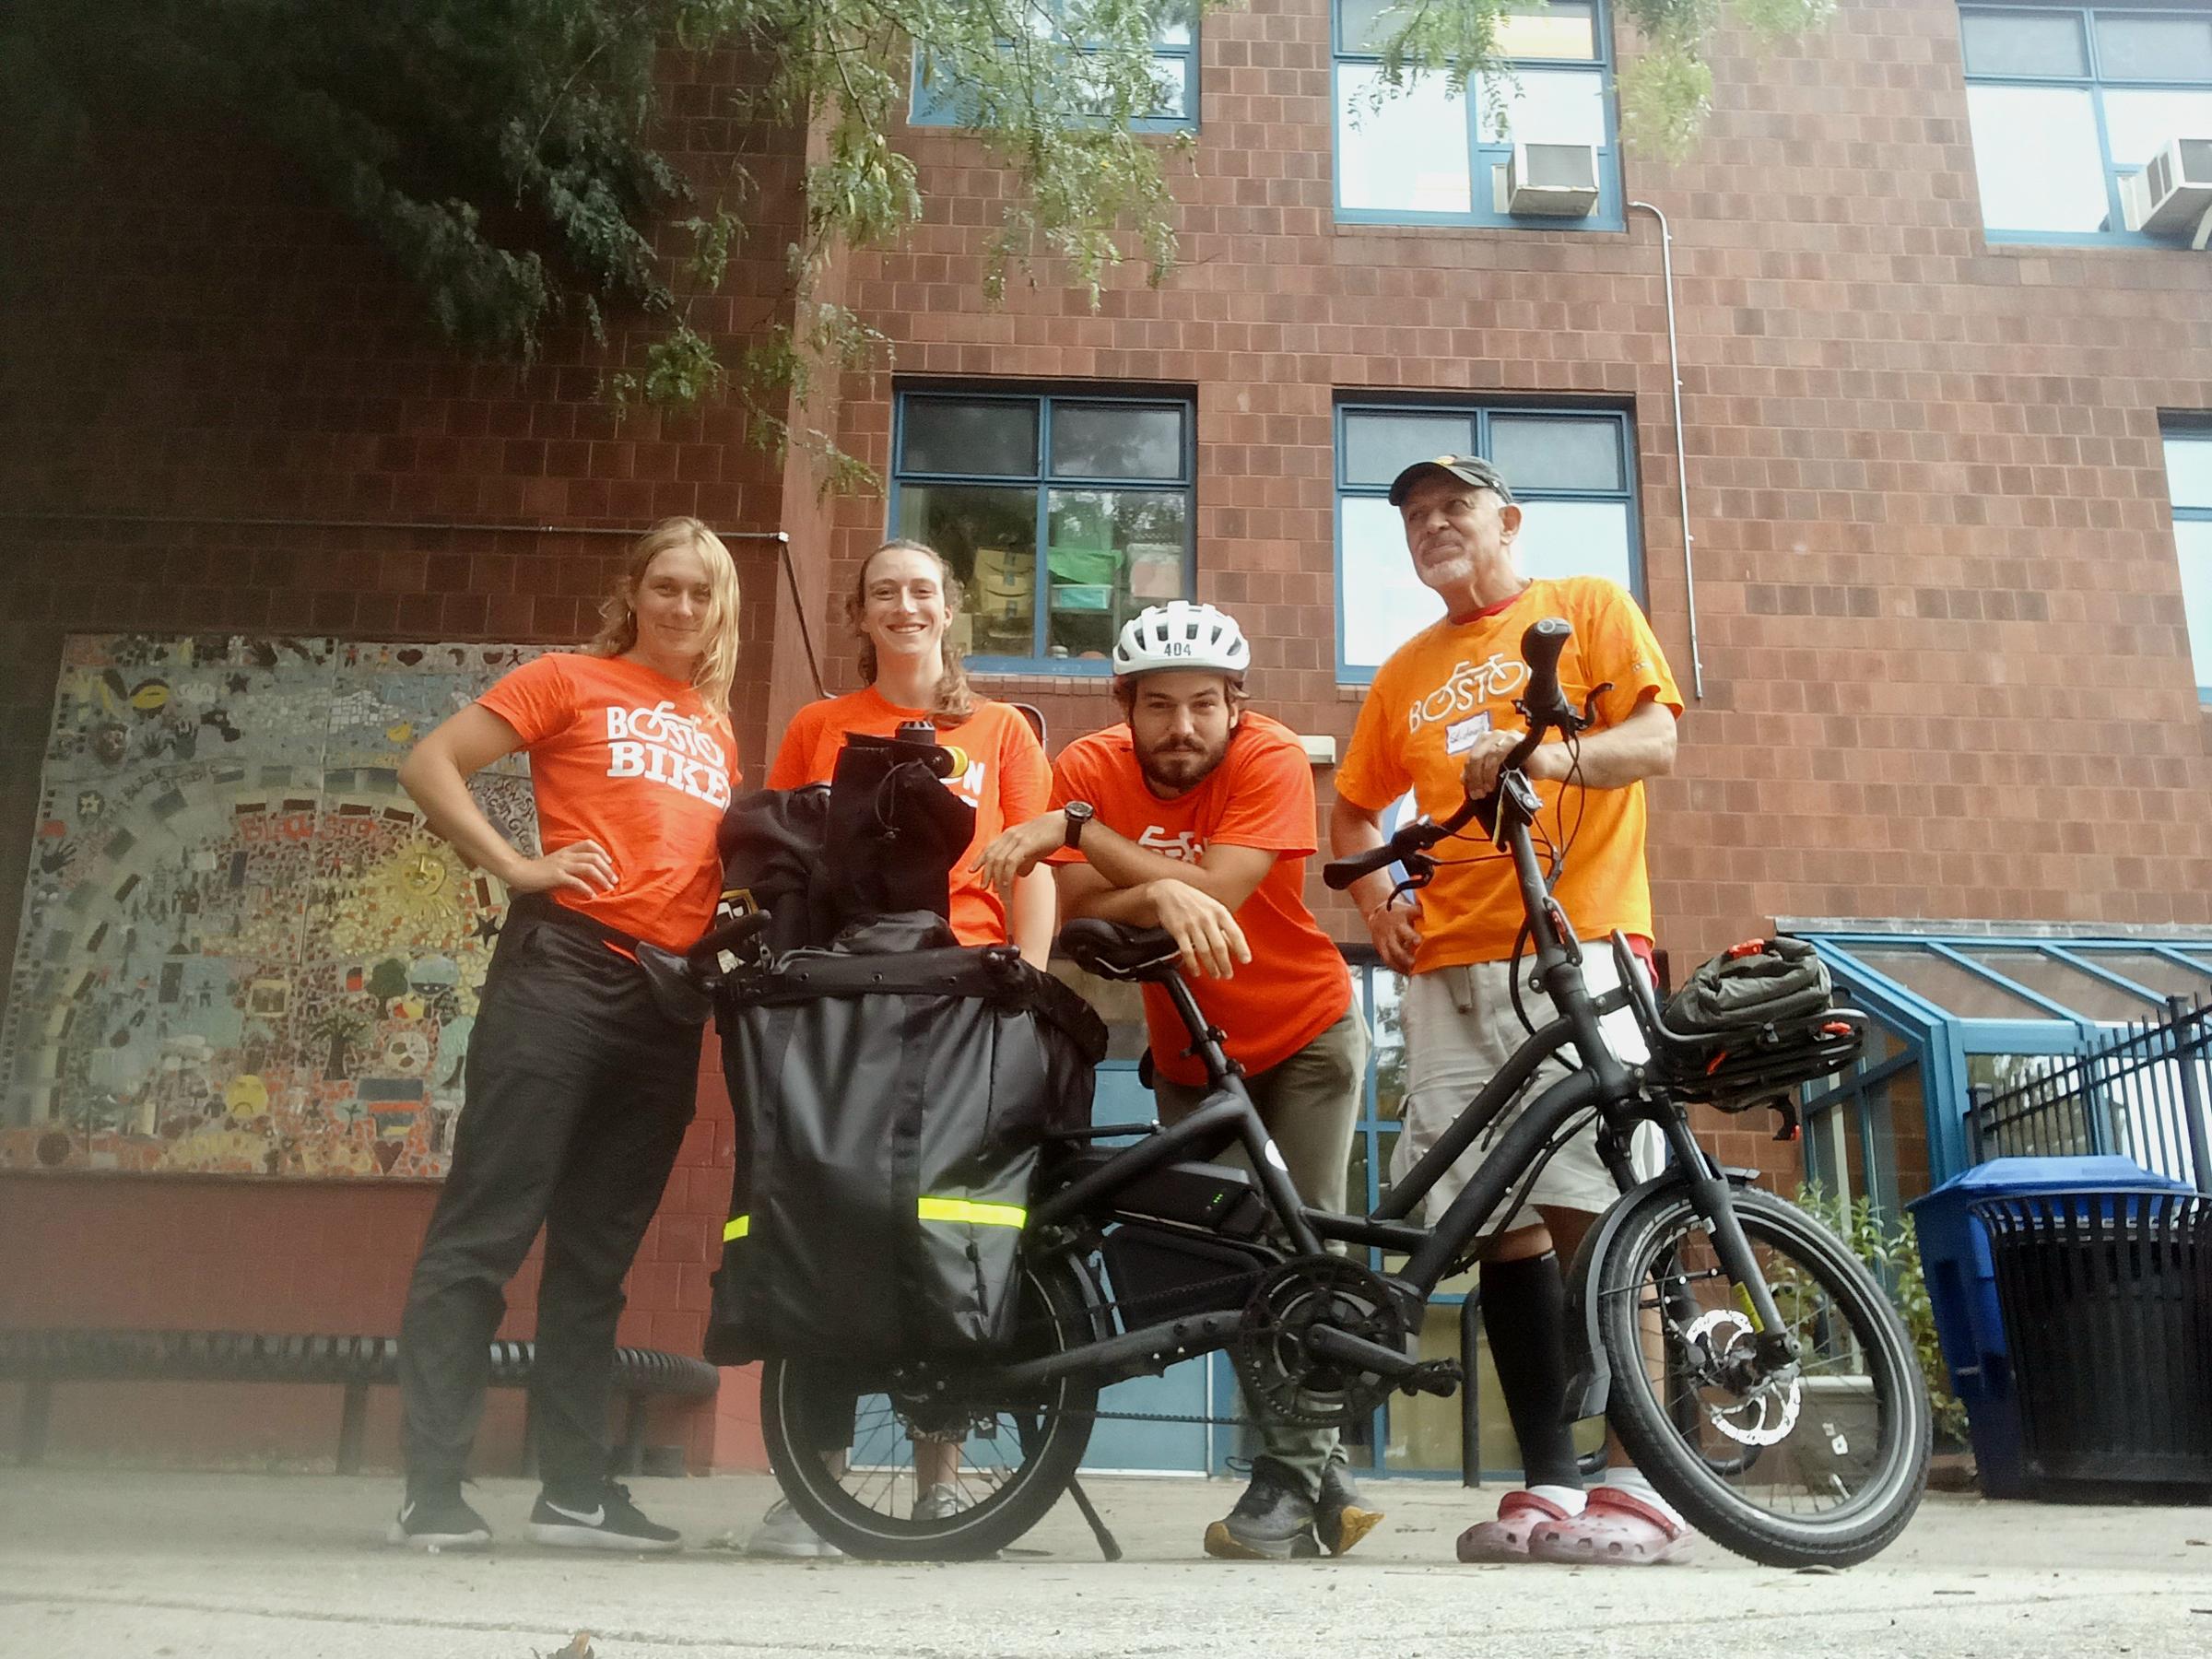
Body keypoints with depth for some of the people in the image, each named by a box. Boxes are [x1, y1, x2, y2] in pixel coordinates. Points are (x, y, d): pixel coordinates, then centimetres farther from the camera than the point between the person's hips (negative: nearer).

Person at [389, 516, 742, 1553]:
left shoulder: (718, 732, 20)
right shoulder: (573, 680, 5)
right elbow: (430, 765, 0)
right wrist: (515, 865, -9)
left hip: (669, 999, 6)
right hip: (564, 969, -6)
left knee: (598, 1253, 10)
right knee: (486, 1229, -5)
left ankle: (576, 1489, 16)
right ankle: (431, 1487, 1)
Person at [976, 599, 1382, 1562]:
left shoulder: (1271, 759, -24)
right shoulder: (1089, 768, -16)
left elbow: (1214, 892, -37)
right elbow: (1076, 915, -25)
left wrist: (1078, 830, -36)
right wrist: (1165, 894, -44)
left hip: (1305, 1033, -3)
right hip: (1188, 1053, 3)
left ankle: (1292, 1475, 0)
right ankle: (1325, 1484, 17)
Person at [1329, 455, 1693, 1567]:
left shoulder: (1589, 608, 10)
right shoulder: (1408, 669, 22)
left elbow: (1655, 739, -2)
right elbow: (1354, 808, 27)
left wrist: (1549, 755, -22)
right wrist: (1375, 899, 8)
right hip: (1450, 966, 5)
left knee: (1589, 1208, -12)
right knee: (1505, 1222, 2)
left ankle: (1639, 1485, -6)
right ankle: (1550, 1485, 6)